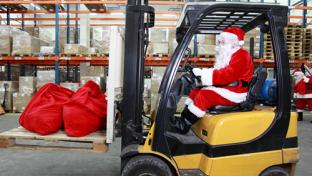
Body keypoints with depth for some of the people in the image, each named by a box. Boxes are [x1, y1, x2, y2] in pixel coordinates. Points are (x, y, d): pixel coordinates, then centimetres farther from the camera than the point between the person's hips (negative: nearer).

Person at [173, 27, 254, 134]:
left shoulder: (241, 56, -15)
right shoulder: (227, 55, 19)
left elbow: (228, 75, -28)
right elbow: (217, 72, 12)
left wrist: (203, 74, -29)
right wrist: (201, 72, -6)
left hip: (234, 92, -10)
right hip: (224, 88, 10)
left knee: (204, 95, -25)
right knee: (196, 90, 4)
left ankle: (184, 125, -19)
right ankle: (183, 118, -1)